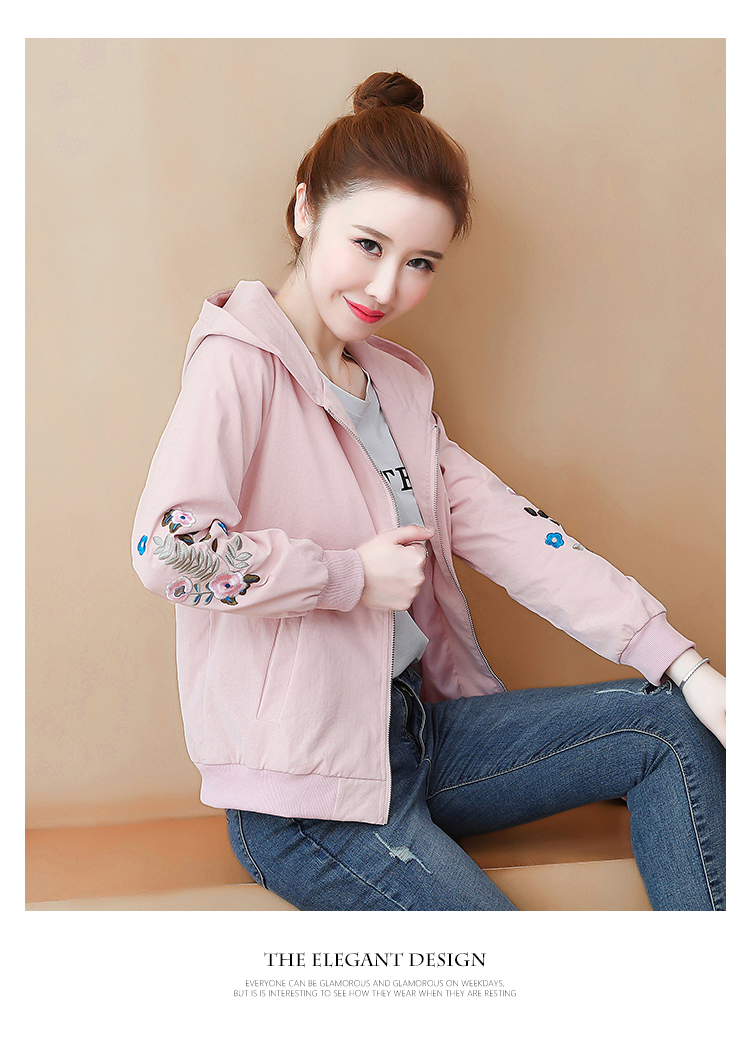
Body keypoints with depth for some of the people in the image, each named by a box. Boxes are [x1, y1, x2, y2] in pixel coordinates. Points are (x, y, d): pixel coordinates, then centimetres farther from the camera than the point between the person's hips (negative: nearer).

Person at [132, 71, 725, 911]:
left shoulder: (397, 384, 10)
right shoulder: (240, 362, -12)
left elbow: (508, 531, 2)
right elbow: (167, 547, -28)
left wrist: (685, 666, -5)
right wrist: (354, 575, -16)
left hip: (416, 730, 8)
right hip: (307, 795, -7)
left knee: (675, 727, 1)